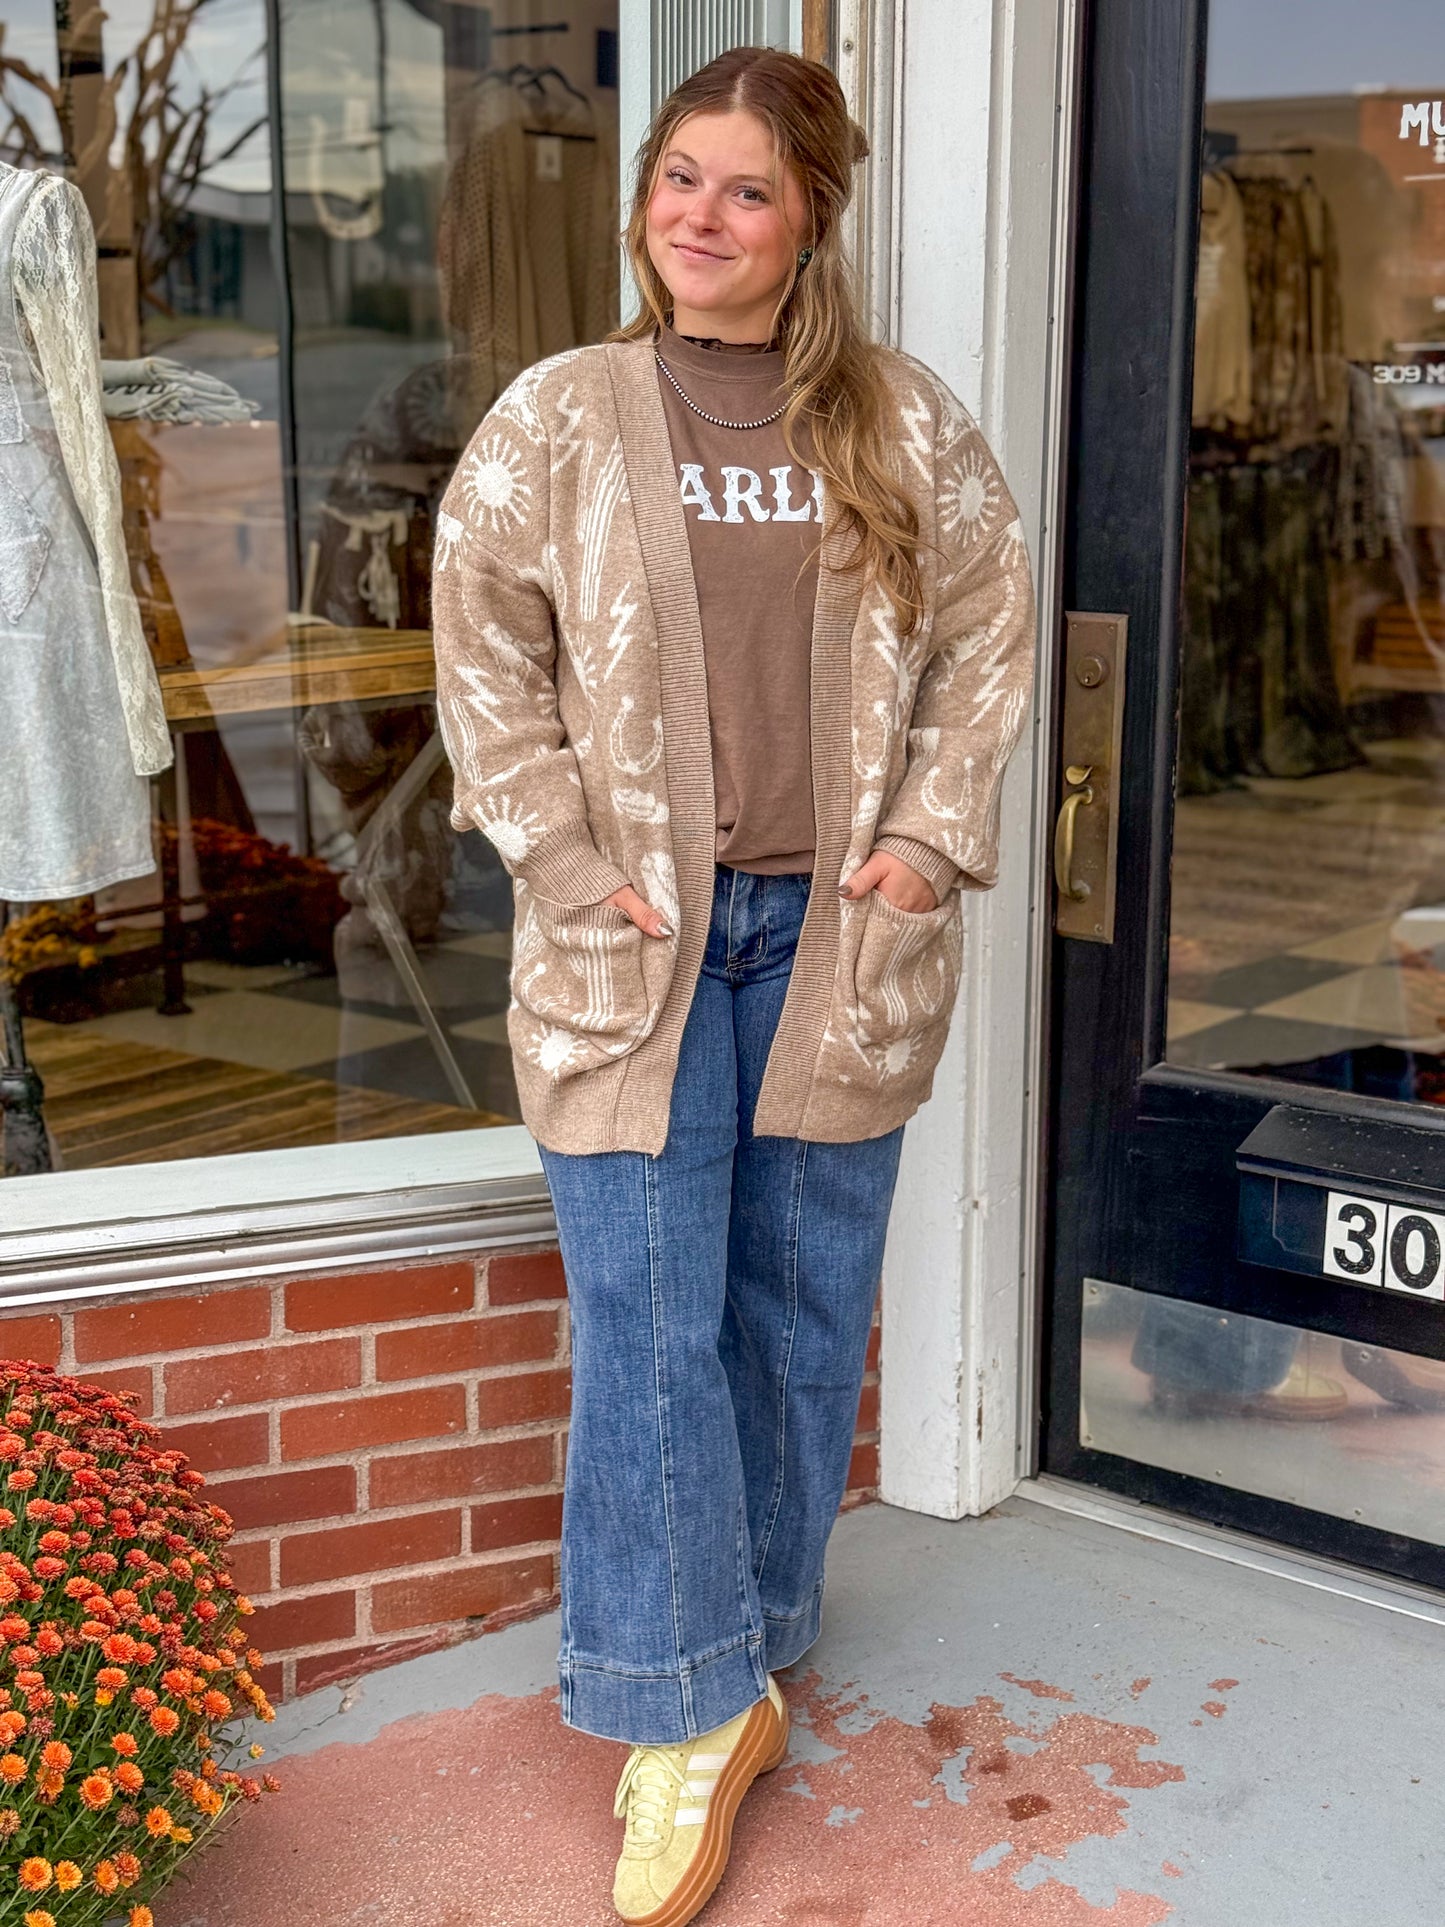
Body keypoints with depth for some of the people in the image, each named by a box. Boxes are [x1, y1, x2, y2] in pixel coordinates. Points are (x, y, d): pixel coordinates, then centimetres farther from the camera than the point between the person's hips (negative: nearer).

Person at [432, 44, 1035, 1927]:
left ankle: (745, 1649, 30)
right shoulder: (560, 419, -1)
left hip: (838, 932, 2)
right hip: (639, 941, -2)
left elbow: (989, 622, 9)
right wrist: (573, 863, -7)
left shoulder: (904, 423, 4)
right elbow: (484, 652, 0)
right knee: (649, 1328, -3)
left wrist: (934, 835, -1)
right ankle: (691, 1708, 10)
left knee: (806, 1309, 11)